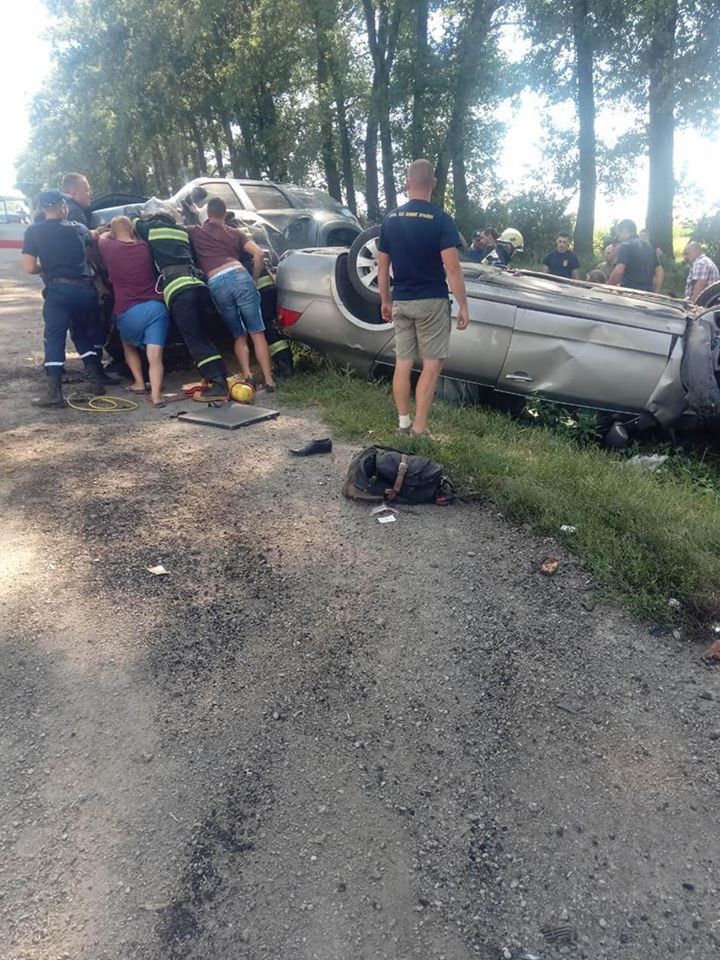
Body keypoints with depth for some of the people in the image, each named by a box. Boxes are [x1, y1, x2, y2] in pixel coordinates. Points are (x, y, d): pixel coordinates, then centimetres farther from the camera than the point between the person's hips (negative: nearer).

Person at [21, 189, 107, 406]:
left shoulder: (34, 231, 3)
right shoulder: (79, 228, 12)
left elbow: (29, 268, -3)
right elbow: (92, 240, 35)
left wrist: (47, 267, 16)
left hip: (59, 290, -3)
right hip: (85, 289, 3)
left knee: (54, 338, -3)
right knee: (83, 333, 21)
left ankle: (53, 390, -13)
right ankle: (96, 379, 18)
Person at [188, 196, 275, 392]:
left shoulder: (194, 233, 22)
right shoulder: (235, 233, 23)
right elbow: (259, 253, 9)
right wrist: (254, 279, 17)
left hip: (215, 284, 1)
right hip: (239, 275, 0)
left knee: (239, 336, 14)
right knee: (257, 333, 2)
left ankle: (247, 376, -2)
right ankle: (269, 380, -6)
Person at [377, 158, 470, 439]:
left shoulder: (390, 219, 5)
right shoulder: (440, 219, -9)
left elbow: (382, 266, 9)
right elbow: (452, 268, -14)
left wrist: (385, 301, 19)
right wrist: (463, 305, -8)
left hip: (400, 302, 5)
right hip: (431, 301, -5)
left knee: (403, 363, 11)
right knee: (432, 364, 1)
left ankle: (403, 423, 16)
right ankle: (419, 428, -2)